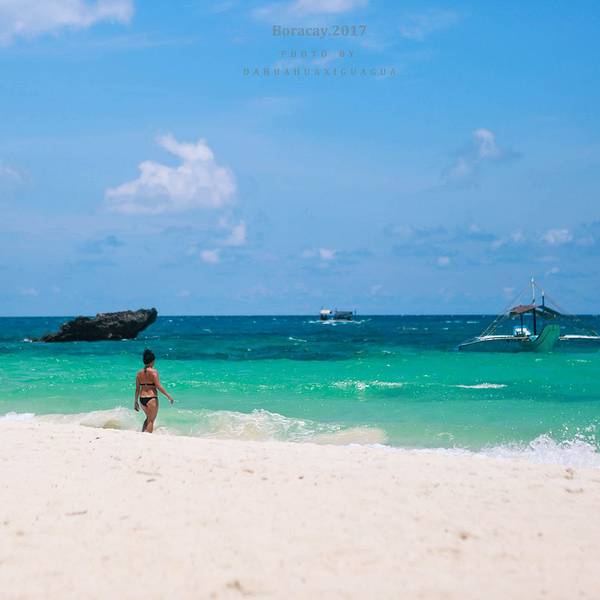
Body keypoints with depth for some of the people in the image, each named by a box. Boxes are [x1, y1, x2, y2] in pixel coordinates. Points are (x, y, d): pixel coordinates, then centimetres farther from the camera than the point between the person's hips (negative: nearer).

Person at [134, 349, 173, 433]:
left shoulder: (139, 373, 5)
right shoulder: (153, 372, -11)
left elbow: (137, 389, 8)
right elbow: (158, 386, -15)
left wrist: (136, 402, 15)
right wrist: (168, 396, -7)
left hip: (142, 398, 6)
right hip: (151, 398, -6)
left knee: (149, 418, 25)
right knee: (151, 420, 4)